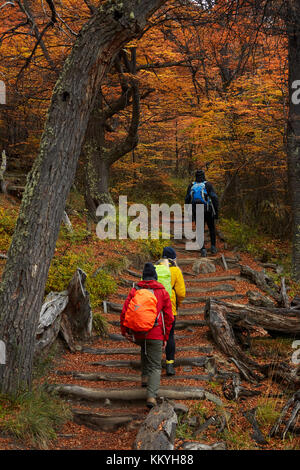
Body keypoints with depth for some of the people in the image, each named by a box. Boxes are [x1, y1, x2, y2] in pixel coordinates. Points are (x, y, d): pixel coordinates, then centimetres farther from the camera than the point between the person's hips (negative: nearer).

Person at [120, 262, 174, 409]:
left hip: (138, 333, 2)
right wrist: (166, 337, 10)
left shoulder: (134, 291, 4)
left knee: (145, 349, 35)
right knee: (155, 366, 4)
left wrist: (124, 330, 8)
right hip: (156, 334, -2)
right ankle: (151, 396, -11)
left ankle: (145, 377, 33)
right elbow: (169, 317, 2)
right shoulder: (163, 292, 2)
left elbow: (124, 312, -2)